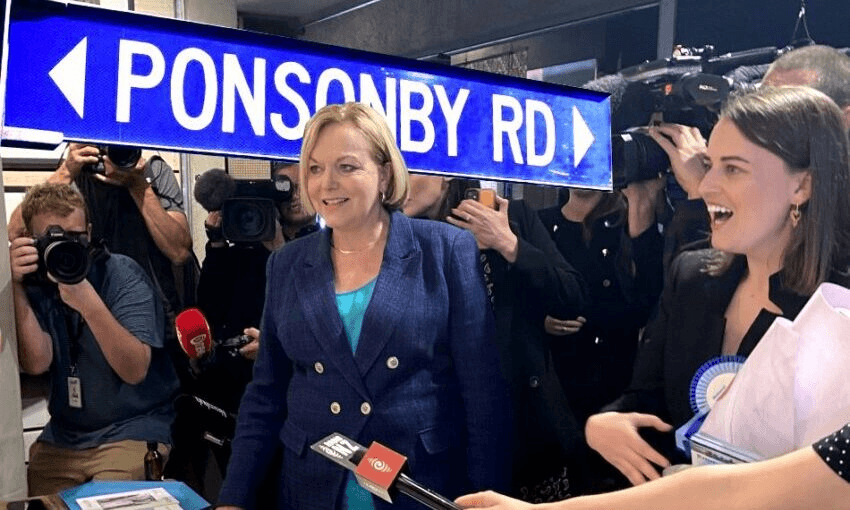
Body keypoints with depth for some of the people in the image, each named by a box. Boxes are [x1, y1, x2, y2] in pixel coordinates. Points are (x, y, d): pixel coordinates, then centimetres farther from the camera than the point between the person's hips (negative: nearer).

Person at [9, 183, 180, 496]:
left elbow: (135, 370, -23)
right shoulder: (33, 283, 0)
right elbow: (37, 364, -14)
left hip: (133, 431, -4)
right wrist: (15, 289, -23)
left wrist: (87, 302, -35)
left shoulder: (122, 275, -12)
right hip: (61, 436, 4)